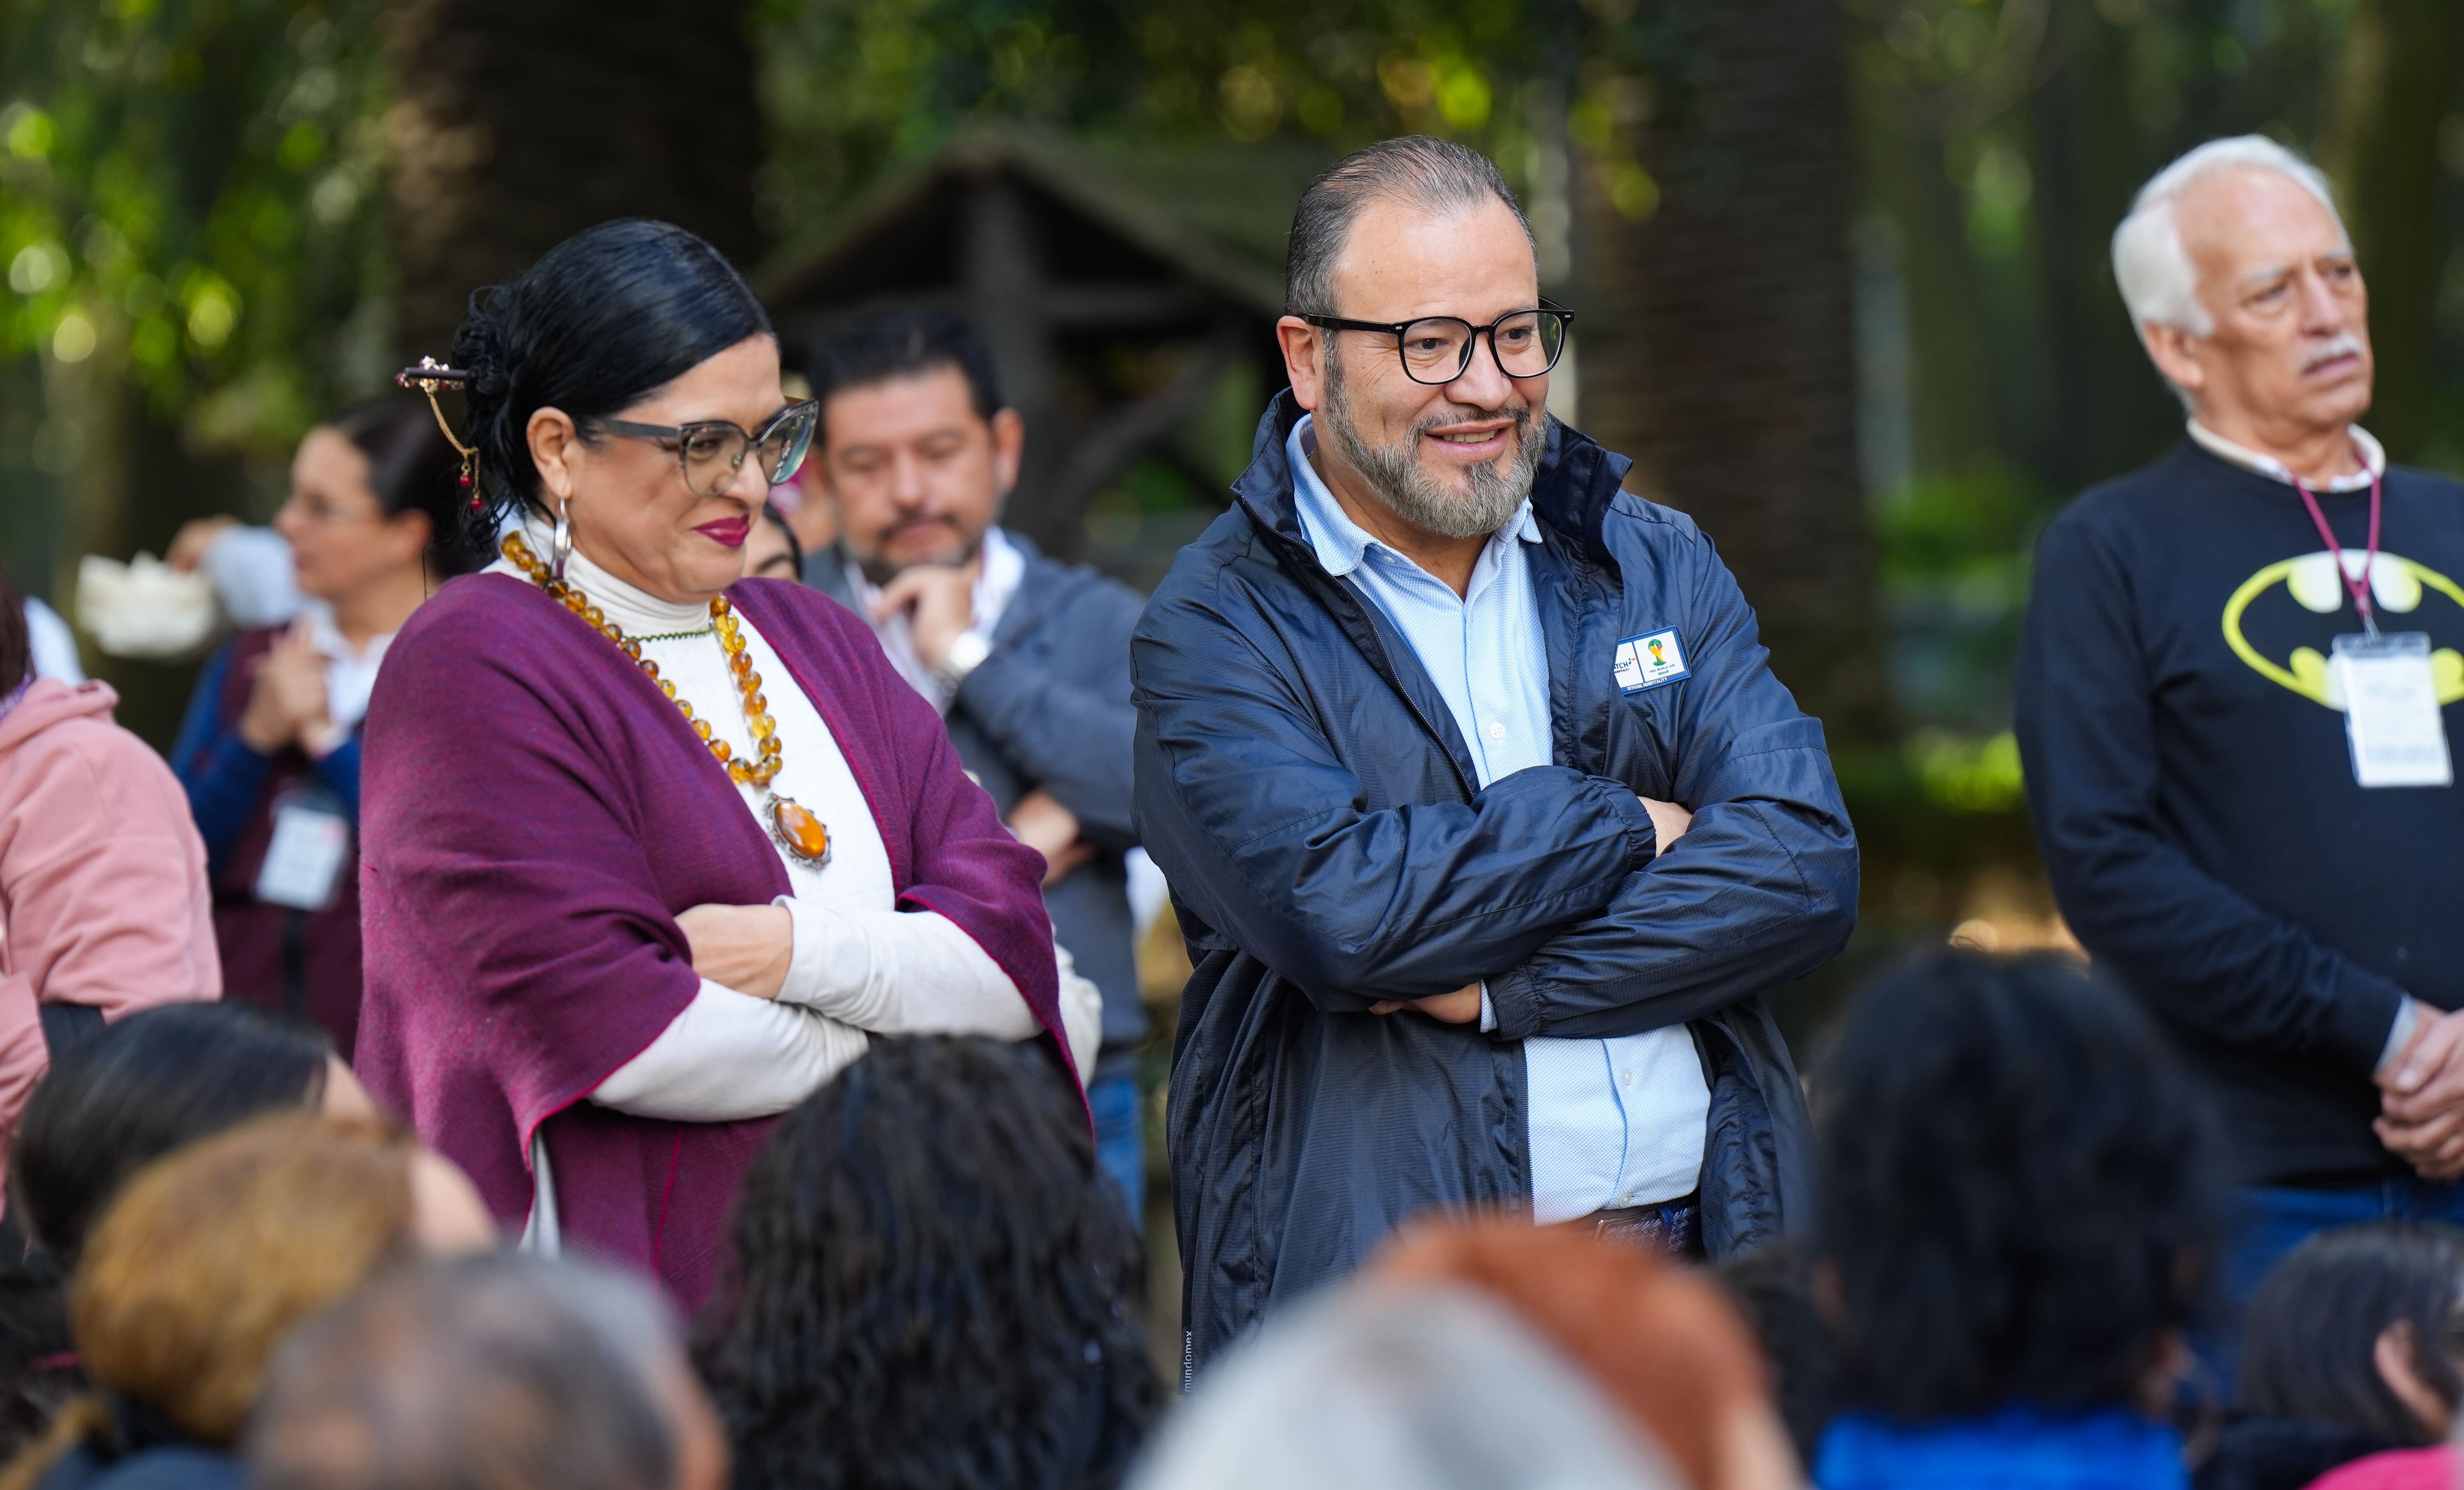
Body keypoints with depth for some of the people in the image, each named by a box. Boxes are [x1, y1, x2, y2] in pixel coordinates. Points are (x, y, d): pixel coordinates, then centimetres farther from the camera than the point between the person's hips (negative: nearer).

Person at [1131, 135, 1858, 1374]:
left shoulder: (1658, 567, 12)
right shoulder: (1215, 630, -2)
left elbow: (1804, 867, -1)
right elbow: (1340, 910, -19)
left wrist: (1502, 987, -12)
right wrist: (1629, 825, -6)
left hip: (1697, 1272, 4)